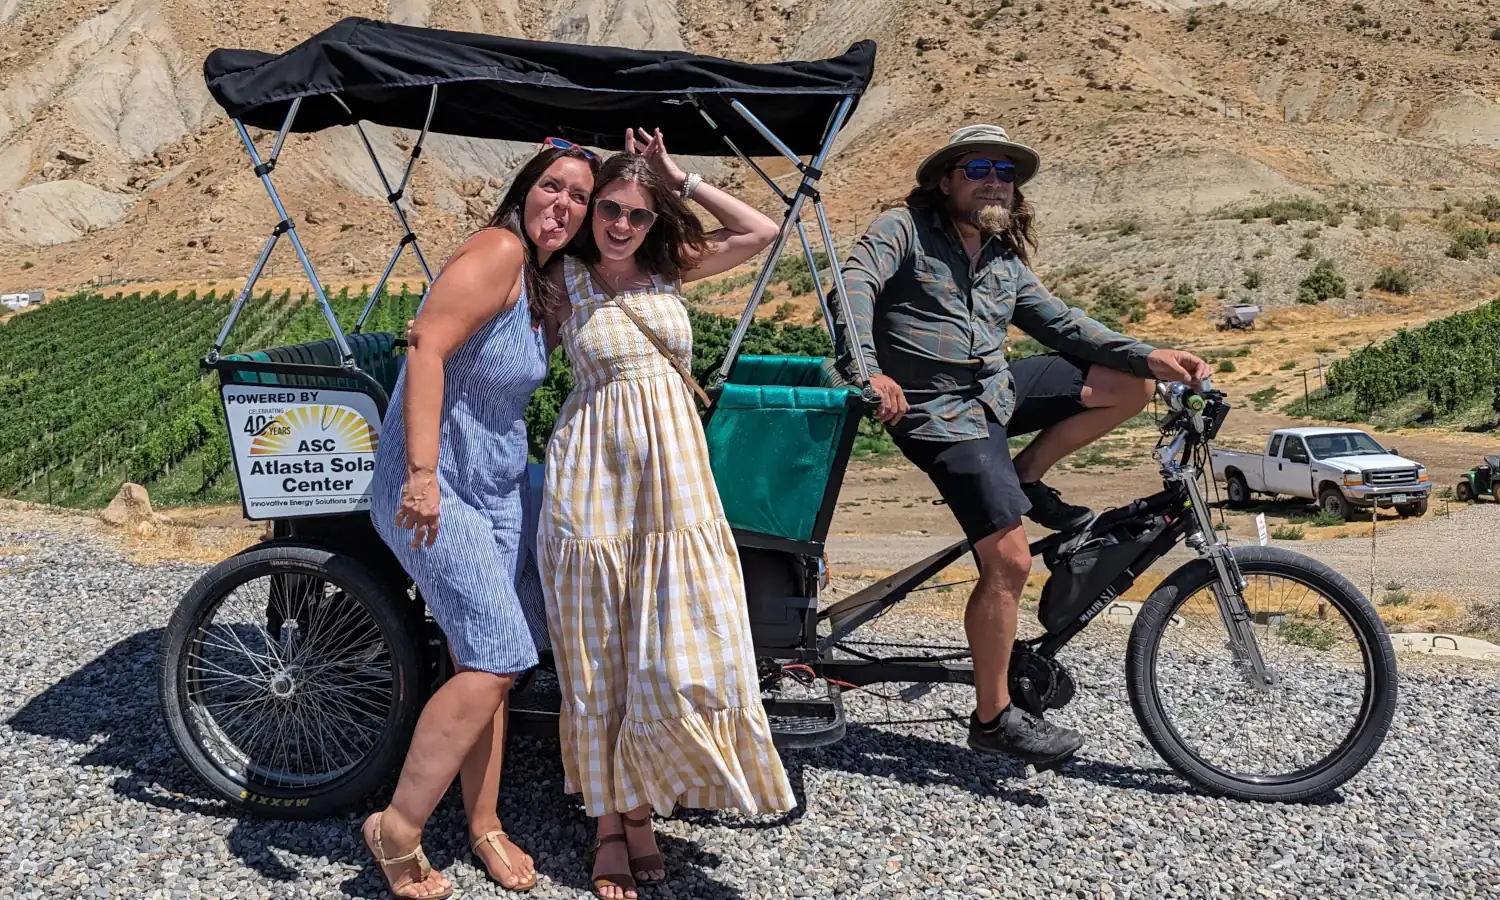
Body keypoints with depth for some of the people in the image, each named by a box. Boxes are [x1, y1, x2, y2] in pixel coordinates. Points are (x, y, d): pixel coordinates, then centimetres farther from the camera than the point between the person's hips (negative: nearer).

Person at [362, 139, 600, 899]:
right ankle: (397, 831, 4)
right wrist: (422, 472, -31)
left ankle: (483, 827, 25)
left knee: (483, 663, 12)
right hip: (433, 489, -9)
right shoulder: (498, 249, -15)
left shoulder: (543, 286, 14)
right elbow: (428, 346, -25)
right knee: (497, 659, -11)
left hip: (496, 489, 9)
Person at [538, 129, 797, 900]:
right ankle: (609, 821, 23)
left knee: (677, 660, 3)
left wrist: (682, 180, 2)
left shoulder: (670, 269, 8)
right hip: (593, 480, -3)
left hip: (674, 479, 3)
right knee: (600, 660, 6)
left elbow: (763, 232, 9)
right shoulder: (563, 279, 1)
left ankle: (640, 806, 24)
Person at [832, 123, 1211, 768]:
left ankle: (1027, 479, 12)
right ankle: (992, 719, 1)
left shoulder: (1007, 261, 19)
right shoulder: (904, 228, 0)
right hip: (939, 412, -7)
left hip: (997, 390, 7)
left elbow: (1063, 324, 14)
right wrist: (866, 371, -33)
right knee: (1009, 561, -15)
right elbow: (855, 285, -16)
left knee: (1134, 384, -1)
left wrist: (1150, 356, 0)